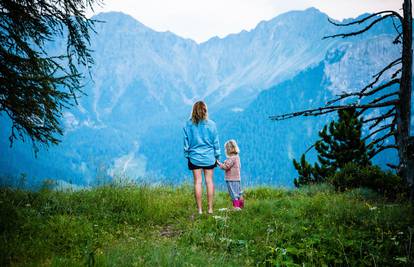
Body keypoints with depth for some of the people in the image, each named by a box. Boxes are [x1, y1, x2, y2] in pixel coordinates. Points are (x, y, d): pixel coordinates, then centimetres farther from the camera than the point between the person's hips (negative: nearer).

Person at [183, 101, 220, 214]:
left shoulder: (188, 125, -4)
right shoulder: (211, 124, -5)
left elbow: (186, 142, 1)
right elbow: (216, 142, 1)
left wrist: (187, 155, 11)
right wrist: (217, 155, 11)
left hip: (194, 157, 0)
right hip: (209, 157, 0)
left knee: (197, 181, 2)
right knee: (209, 181, 5)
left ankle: (199, 209, 4)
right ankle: (210, 208, 7)